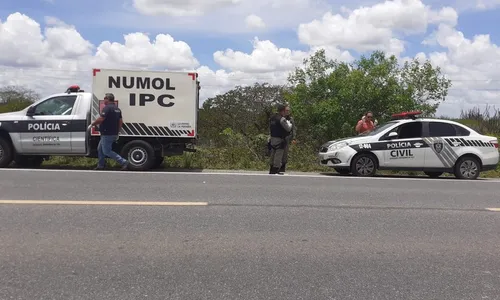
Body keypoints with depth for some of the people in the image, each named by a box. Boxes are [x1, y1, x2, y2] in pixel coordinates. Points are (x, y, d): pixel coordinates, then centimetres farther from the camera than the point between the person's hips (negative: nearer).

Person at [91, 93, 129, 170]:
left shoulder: (107, 108, -15)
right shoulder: (117, 109, 15)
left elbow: (100, 119, -23)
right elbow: (121, 121, 15)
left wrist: (93, 124, -6)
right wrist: (117, 131, 19)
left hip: (107, 134, -10)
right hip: (114, 134, 10)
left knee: (106, 151, -5)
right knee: (100, 149, 19)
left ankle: (123, 162, -10)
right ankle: (100, 165, 25)